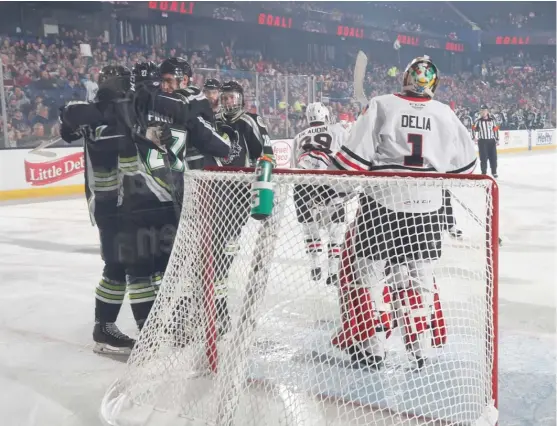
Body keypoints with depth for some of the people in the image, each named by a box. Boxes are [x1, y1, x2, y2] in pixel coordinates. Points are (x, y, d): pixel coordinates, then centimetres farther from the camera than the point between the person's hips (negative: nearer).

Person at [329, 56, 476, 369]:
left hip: (381, 204, -3)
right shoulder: (446, 114, 5)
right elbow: (466, 162, 15)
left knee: (367, 270, 9)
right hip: (428, 208, 4)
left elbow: (355, 155, -10)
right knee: (420, 275, 16)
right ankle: (421, 344, 21)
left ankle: (371, 345, 10)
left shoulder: (381, 106, -6)